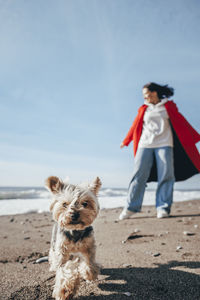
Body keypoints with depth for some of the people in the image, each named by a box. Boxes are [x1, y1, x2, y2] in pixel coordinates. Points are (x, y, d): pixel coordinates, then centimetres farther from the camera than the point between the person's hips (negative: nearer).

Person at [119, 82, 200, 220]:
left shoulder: (168, 106, 10)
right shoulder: (143, 109, 15)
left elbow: (181, 121, 9)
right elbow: (135, 126, 21)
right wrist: (126, 141, 26)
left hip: (164, 144, -1)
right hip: (145, 145, 1)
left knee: (165, 175, -6)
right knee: (139, 175, -5)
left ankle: (163, 208, 2)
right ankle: (131, 208, -1)